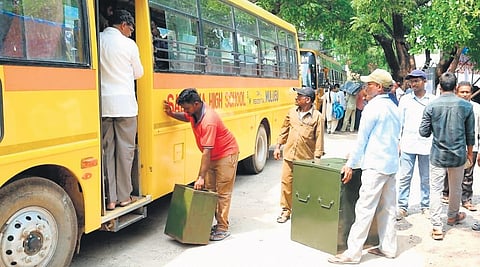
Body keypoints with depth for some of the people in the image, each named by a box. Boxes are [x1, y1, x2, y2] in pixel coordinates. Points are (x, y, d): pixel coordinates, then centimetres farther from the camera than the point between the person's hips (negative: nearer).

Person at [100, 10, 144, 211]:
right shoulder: (129, 44, -2)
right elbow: (138, 73, 8)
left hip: (103, 102, 3)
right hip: (124, 103, -3)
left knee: (107, 149, 6)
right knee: (125, 149, 5)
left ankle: (110, 198, 7)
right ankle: (124, 196, 10)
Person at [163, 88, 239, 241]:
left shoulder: (208, 121, -33)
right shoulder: (194, 112, -7)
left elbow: (206, 152, -33)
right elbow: (186, 118, 21)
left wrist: (201, 177, -32)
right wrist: (171, 114, 1)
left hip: (226, 154, -9)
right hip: (212, 156, 9)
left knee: (223, 192, -4)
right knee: (209, 190, 10)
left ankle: (223, 228, 3)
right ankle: (214, 222, 18)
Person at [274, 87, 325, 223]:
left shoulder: (317, 117, -9)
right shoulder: (292, 112, 5)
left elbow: (319, 139, -9)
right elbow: (284, 130, 13)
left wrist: (317, 158, -11)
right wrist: (278, 146, 10)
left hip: (306, 158, -4)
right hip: (289, 155, 4)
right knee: (286, 182, 7)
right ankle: (286, 211, 21)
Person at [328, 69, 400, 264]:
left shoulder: (373, 107, -11)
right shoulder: (394, 108, 14)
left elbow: (362, 139, -11)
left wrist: (350, 164, -5)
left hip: (375, 165, -9)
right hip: (391, 164, 9)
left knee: (364, 209, -7)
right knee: (387, 208, 14)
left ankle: (353, 253, -4)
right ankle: (388, 248, 21)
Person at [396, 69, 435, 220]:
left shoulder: (433, 100, 2)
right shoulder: (405, 100, 5)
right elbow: (400, 122, 7)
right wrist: (398, 142, 3)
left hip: (427, 145, 0)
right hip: (408, 144, 0)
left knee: (426, 178, 10)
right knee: (405, 177, 1)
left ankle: (425, 206, 22)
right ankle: (402, 207, 9)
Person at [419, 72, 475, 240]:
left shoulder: (431, 106, -10)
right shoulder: (466, 106, -5)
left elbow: (424, 132, -7)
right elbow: (470, 133, 3)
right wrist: (470, 152, 17)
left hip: (437, 155, -2)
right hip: (458, 155, 2)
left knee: (435, 189, 3)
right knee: (456, 188, 20)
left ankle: (437, 227, 1)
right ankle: (452, 216, 42)